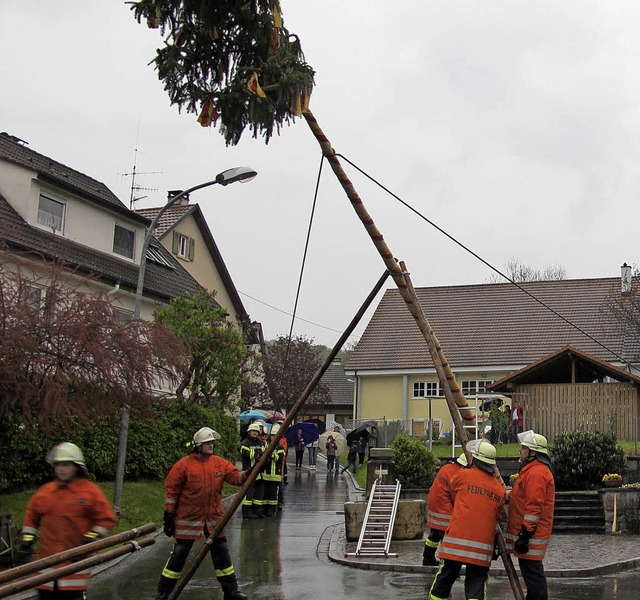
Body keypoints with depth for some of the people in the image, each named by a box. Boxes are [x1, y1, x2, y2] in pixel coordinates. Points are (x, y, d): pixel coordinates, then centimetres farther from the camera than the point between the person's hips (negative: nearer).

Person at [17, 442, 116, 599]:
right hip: (47, 557, 4)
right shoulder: (45, 492, 8)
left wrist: (89, 540, -12)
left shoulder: (90, 491, -4)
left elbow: (107, 520, -4)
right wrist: (26, 543, 11)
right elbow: (31, 517, 19)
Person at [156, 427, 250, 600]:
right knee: (179, 554, 2)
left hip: (214, 518, 4)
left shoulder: (220, 463, 2)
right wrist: (168, 516, -6)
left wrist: (248, 474, -26)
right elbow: (171, 491, -6)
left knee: (221, 553, 11)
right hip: (188, 518, -4)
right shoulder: (183, 465, -10)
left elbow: (236, 476, -4)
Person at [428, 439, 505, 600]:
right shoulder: (499, 489, 8)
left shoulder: (462, 475, -1)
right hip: (483, 544, 2)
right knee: (477, 581, 4)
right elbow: (496, 517, 15)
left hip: (456, 539, -2)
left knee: (444, 579, 8)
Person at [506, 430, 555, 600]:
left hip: (531, 534, -11)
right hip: (532, 533, 11)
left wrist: (525, 535, -23)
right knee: (531, 571, 16)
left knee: (532, 572, -8)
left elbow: (534, 507, -23)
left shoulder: (536, 473, -18)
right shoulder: (532, 470, 18)